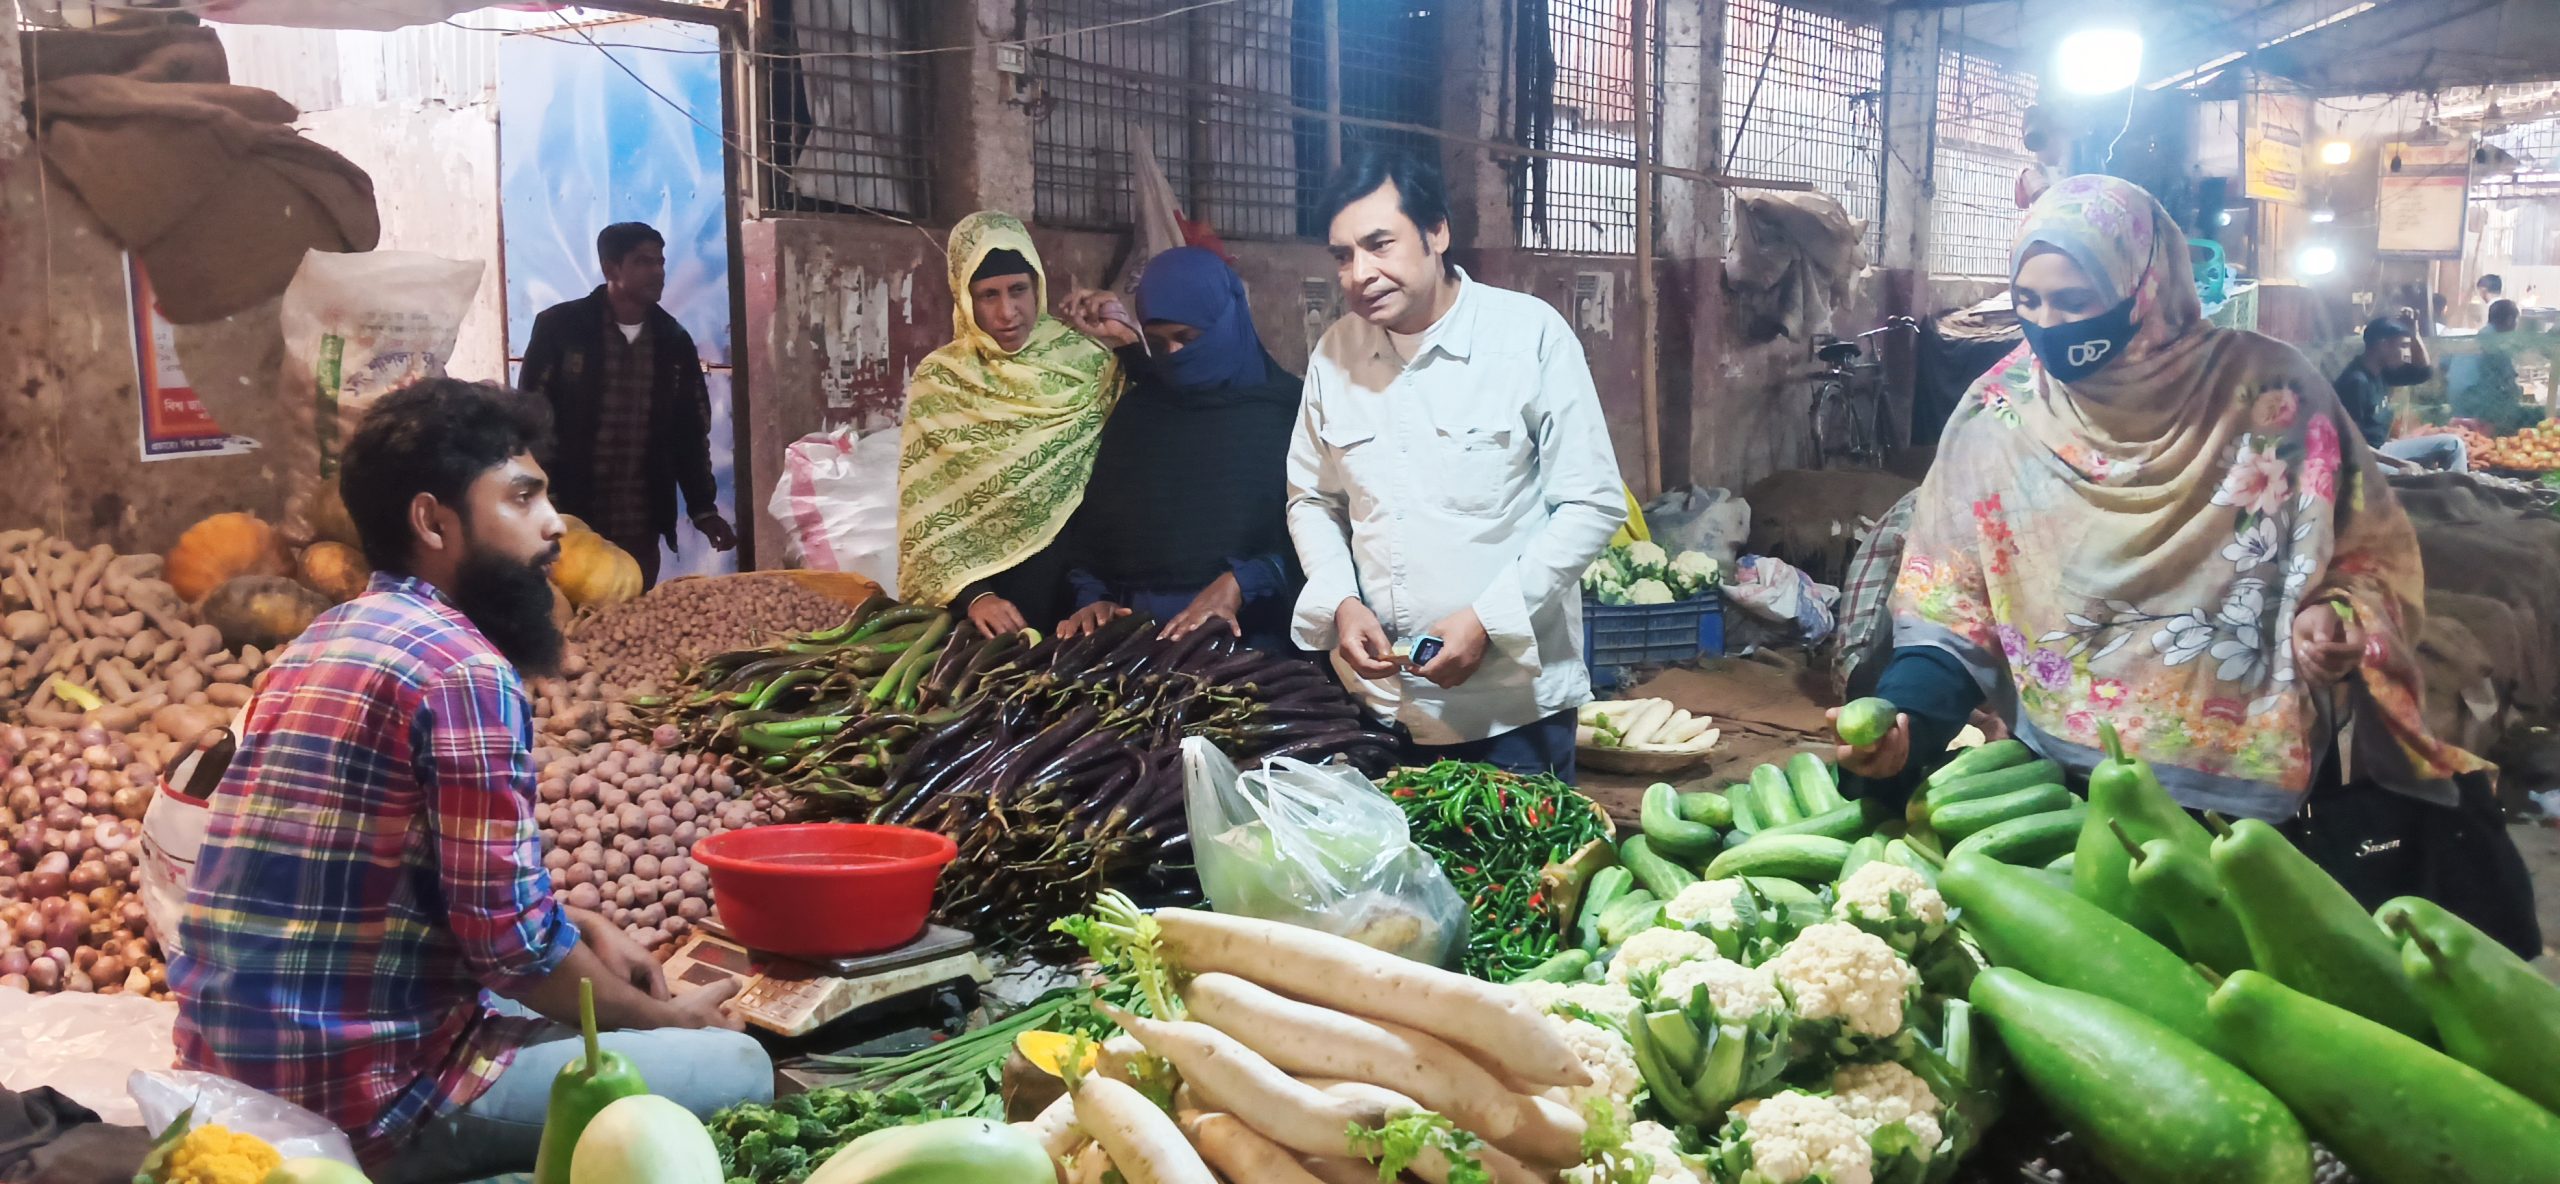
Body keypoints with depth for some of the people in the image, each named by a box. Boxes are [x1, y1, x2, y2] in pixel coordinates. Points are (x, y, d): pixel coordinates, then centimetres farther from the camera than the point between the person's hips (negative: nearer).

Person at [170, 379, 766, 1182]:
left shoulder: (331, 638, 12)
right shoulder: (464, 669, -18)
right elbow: (513, 941, -18)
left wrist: (586, 927, 11)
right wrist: (668, 1019, -2)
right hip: (365, 1097, -9)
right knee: (737, 1065, -4)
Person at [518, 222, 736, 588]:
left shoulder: (674, 341, 8)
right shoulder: (559, 327, -4)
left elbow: (691, 431, 13)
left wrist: (703, 508, 9)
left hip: (640, 527, 3)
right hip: (568, 520, -3)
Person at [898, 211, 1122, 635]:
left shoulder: (1087, 362, 0)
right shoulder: (938, 380, -2)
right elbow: (922, 514, -4)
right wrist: (970, 594, -16)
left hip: (1078, 583, 1)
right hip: (981, 584, -1)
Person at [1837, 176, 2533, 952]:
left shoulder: (2271, 394, -3)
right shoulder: (1997, 416, -1)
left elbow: (2376, 555, 8)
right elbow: (1949, 613, 2)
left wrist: (2337, 616, -14)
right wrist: (1904, 719, -14)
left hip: (2275, 774, 1)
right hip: (2071, 785, -1)